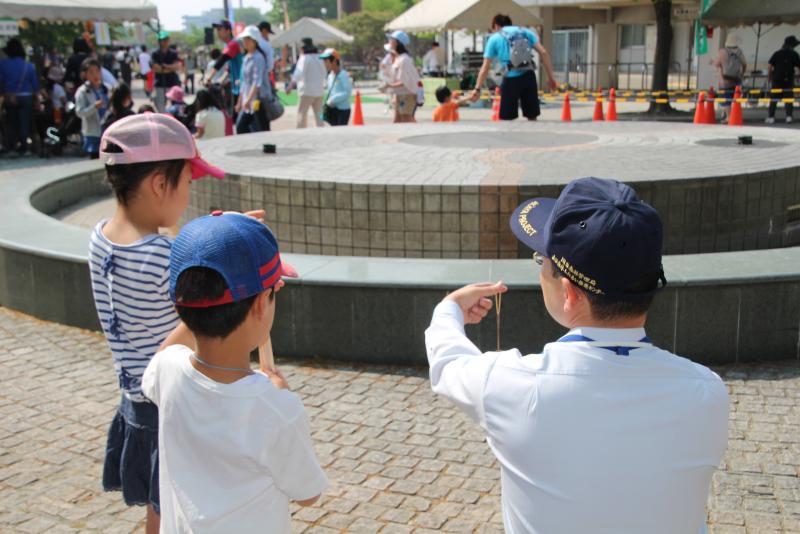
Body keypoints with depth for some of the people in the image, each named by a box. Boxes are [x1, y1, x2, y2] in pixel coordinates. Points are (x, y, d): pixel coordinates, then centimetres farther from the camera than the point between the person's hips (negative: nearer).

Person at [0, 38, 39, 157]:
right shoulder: (29, 66, -2)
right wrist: (35, 98, 5)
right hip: (26, 97, 0)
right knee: (24, 124, 5)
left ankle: (11, 148, 8)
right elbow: (35, 84, -1)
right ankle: (23, 148, 4)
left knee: (10, 123, 10)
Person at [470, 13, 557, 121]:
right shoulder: (525, 32, 16)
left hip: (511, 79, -3)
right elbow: (543, 52, 7)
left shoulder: (494, 38, 9)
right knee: (532, 117, 11)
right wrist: (550, 76, 9)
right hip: (528, 76, 3)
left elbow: (485, 68, 4)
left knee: (505, 119, 5)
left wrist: (477, 88, 7)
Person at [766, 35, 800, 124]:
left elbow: (770, 66, 1)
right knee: (789, 97, 4)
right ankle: (788, 116, -4)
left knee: (773, 99, 3)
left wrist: (770, 77, 8)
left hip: (776, 78, 1)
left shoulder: (777, 54, 7)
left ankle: (771, 117, -1)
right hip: (788, 79, -1)